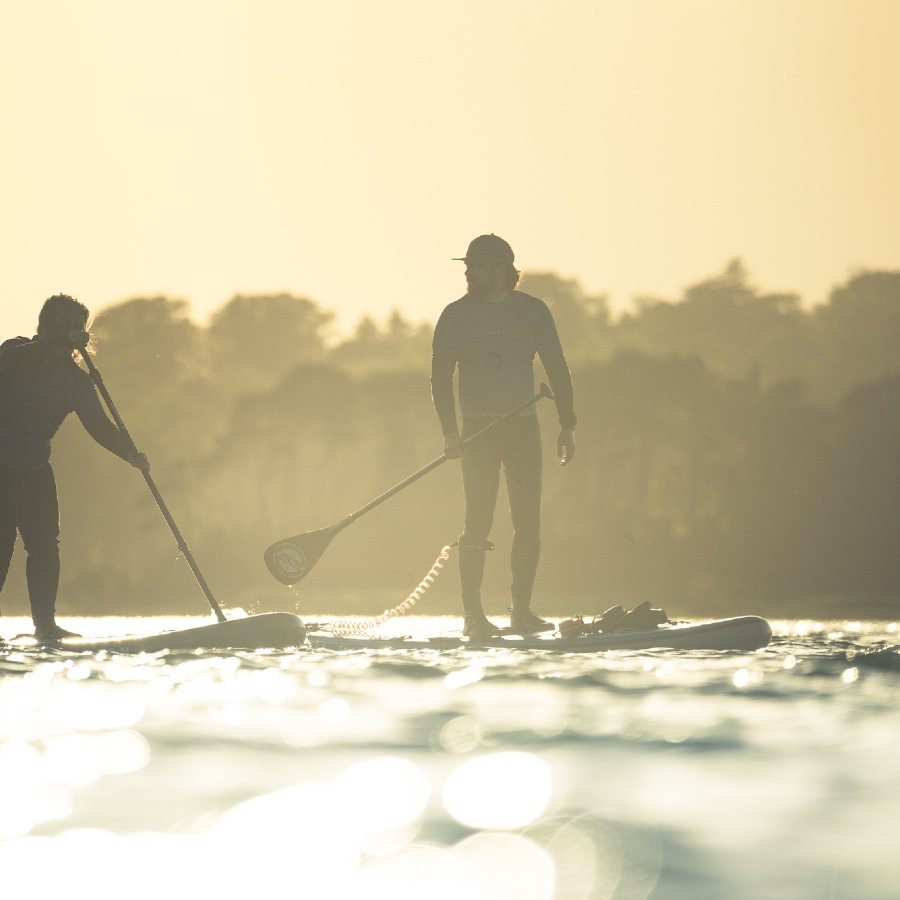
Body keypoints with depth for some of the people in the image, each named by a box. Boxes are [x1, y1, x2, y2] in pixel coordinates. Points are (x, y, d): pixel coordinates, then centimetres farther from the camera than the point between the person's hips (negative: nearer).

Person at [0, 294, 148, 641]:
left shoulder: (75, 378, 5)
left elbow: (98, 424, 0)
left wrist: (131, 454, -16)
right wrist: (59, 343, -37)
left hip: (35, 468, 5)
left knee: (45, 545, -3)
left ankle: (45, 624, 0)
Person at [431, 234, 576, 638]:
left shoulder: (532, 311, 4)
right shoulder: (456, 315, 0)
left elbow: (557, 370, 7)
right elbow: (440, 376, -2)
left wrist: (567, 426, 0)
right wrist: (450, 432, -13)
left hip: (524, 426, 2)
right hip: (478, 429, -2)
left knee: (528, 521, 0)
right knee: (479, 521, -6)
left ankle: (521, 611, 7)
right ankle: (473, 614, -3)